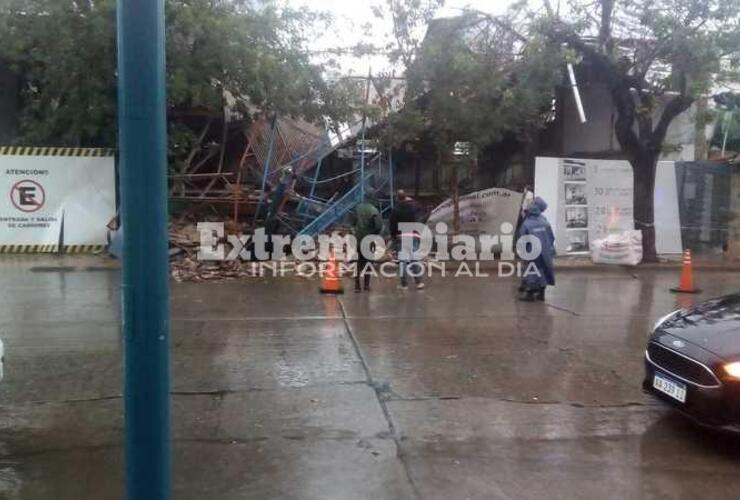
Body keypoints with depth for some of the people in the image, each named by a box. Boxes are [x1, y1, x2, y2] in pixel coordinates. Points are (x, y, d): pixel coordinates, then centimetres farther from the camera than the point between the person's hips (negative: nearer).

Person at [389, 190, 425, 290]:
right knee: (415, 259, 9)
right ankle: (419, 282, 7)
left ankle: (404, 284, 2)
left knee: (402, 260, 1)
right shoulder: (413, 205, 3)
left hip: (401, 236, -3)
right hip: (413, 235, 3)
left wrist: (392, 235, 7)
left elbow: (393, 224, -4)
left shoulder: (395, 209, -6)